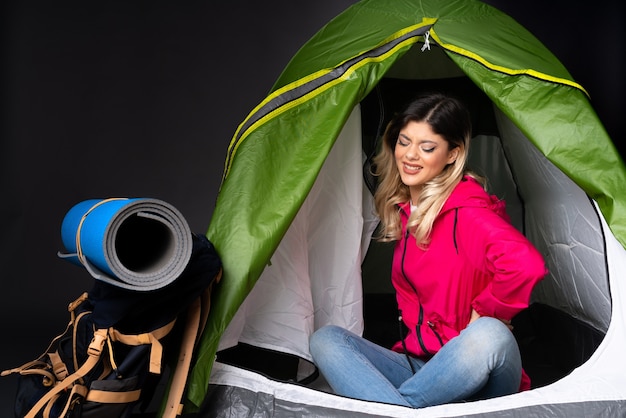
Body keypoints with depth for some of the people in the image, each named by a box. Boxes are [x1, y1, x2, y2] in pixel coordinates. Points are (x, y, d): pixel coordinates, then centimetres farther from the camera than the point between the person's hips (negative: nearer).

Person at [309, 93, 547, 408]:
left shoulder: (466, 213, -15)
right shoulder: (404, 211, 9)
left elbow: (527, 264, -34)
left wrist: (482, 313, -18)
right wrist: (414, 338, 4)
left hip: (478, 379, -7)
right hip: (419, 367, 7)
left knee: (488, 335, -40)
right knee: (324, 339, -13)